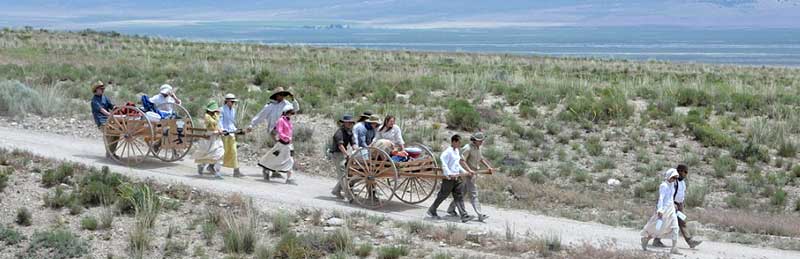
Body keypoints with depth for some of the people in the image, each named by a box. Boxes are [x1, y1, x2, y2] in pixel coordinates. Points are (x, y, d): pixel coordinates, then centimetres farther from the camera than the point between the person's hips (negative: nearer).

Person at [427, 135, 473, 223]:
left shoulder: (456, 151, 13)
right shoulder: (448, 152, -16)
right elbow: (444, 164, -22)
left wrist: (464, 171, 17)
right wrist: (449, 174, -29)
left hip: (457, 178, 8)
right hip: (449, 179, -8)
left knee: (459, 197, 3)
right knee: (442, 196, 4)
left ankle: (464, 216, 0)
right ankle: (431, 211, 21)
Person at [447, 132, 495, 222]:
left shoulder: (478, 148, 12)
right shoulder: (468, 148, -18)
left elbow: (481, 159, 21)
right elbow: (462, 161, -25)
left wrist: (488, 167, 8)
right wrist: (469, 170, -33)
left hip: (474, 173, 10)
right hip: (467, 174, -10)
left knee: (462, 192, 17)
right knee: (473, 194, -12)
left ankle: (451, 209, 29)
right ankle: (480, 215, -17)